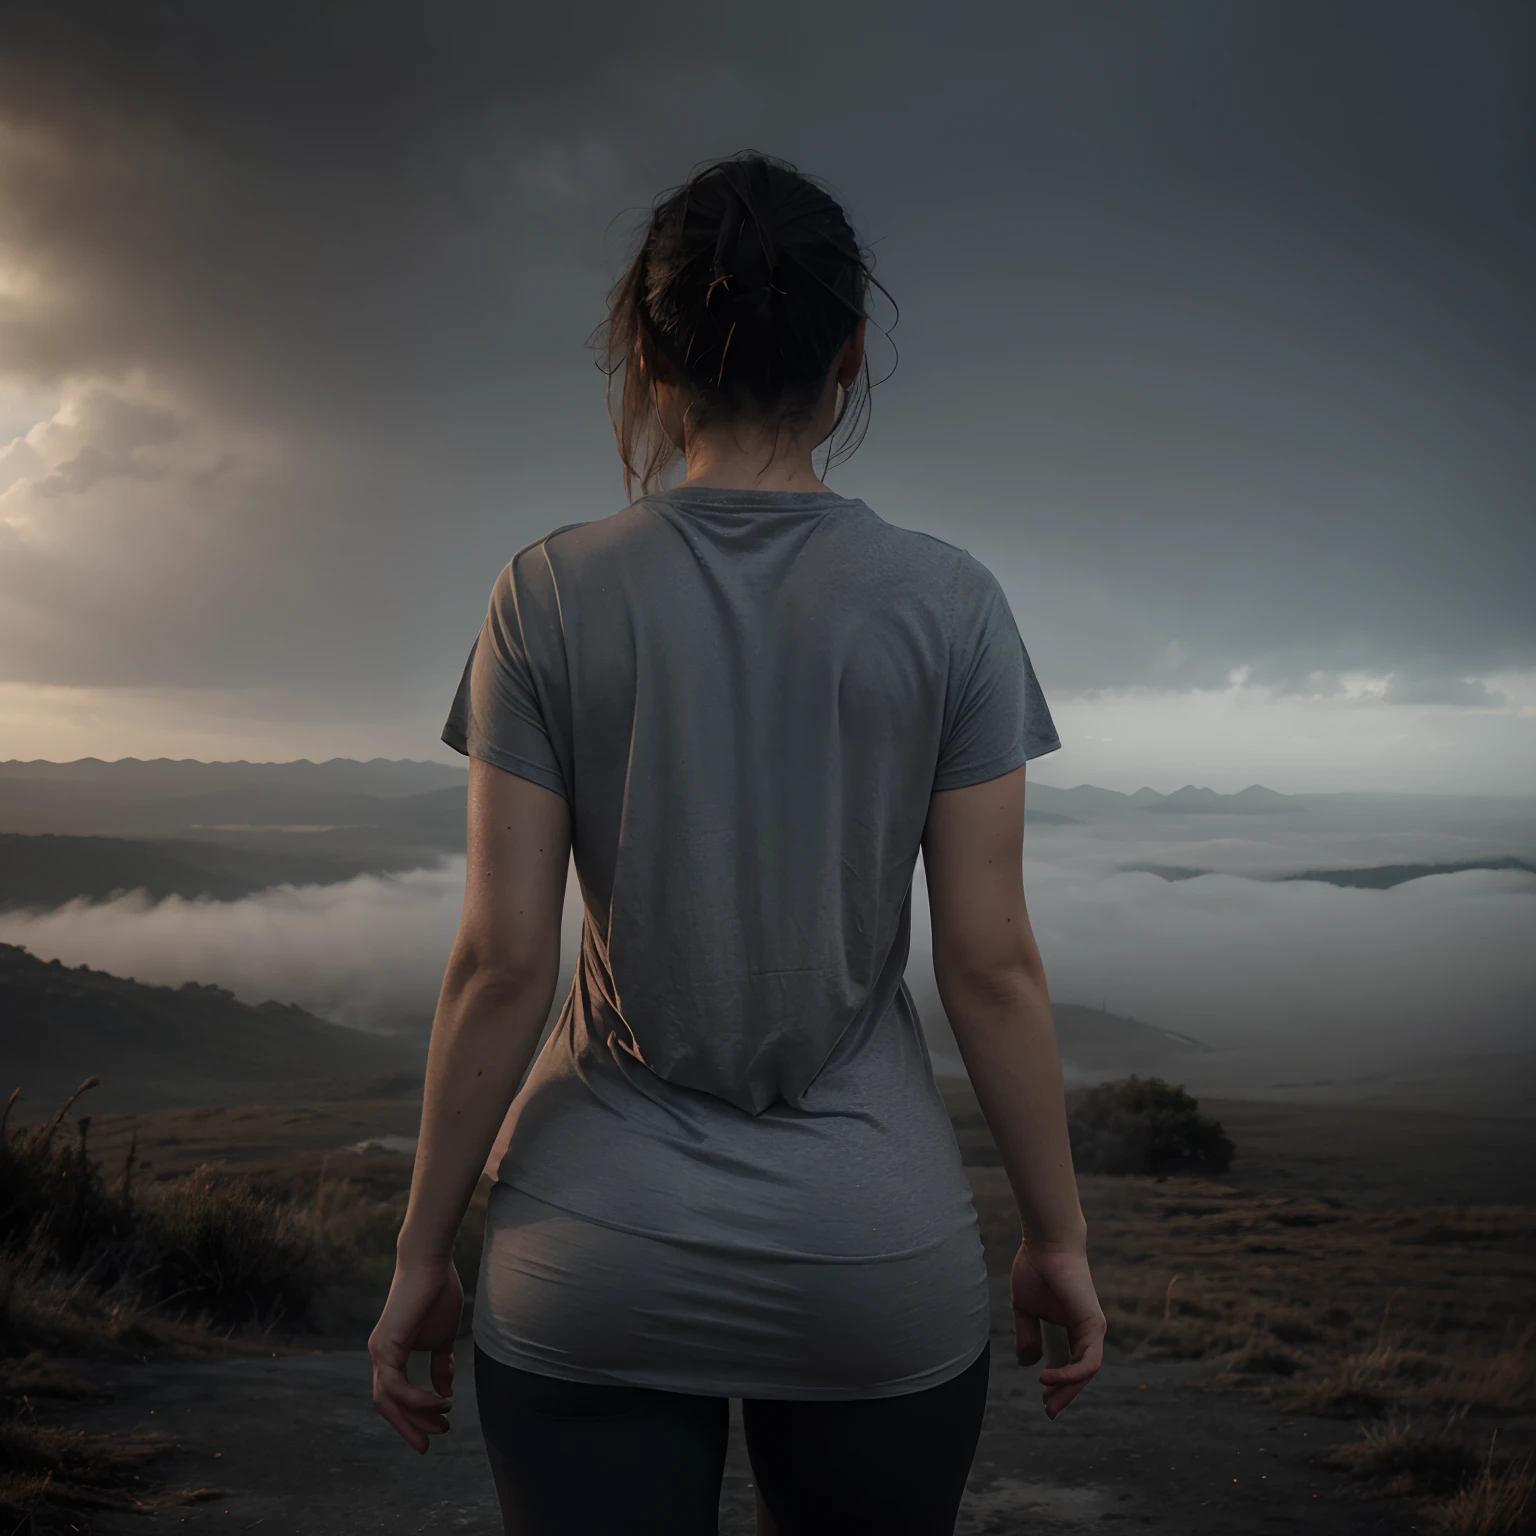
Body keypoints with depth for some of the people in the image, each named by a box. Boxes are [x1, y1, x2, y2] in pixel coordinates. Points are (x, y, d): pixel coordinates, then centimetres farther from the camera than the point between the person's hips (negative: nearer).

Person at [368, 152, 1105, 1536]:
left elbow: (499, 963, -7)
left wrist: (423, 1254, 4)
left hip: (595, 1262, 0)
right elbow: (993, 965, -5)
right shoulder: (950, 603, -5)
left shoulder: (550, 597, -5)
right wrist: (1057, 1234, 7)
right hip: (876, 1257, 1)